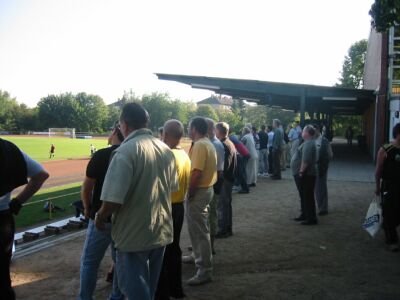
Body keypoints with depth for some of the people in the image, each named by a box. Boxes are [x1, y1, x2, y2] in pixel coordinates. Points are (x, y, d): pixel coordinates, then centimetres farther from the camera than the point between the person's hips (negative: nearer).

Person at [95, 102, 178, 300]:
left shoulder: (126, 151, -20)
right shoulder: (166, 150, 3)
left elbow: (113, 199, -25)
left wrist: (99, 218, -6)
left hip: (135, 236, -7)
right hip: (162, 232, 7)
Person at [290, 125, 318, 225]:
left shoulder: (308, 144, -19)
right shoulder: (308, 143, 16)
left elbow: (306, 160, -27)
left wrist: (301, 171, -23)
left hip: (305, 175, -11)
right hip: (304, 175, 11)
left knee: (307, 197, -5)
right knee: (304, 196, 20)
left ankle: (311, 218, 2)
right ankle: (304, 215, 31)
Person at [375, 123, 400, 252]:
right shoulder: (385, 150, -12)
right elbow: (378, 171, -6)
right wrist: (378, 187, -2)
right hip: (388, 187, -4)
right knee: (389, 214, 4)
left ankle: (386, 227, 41)